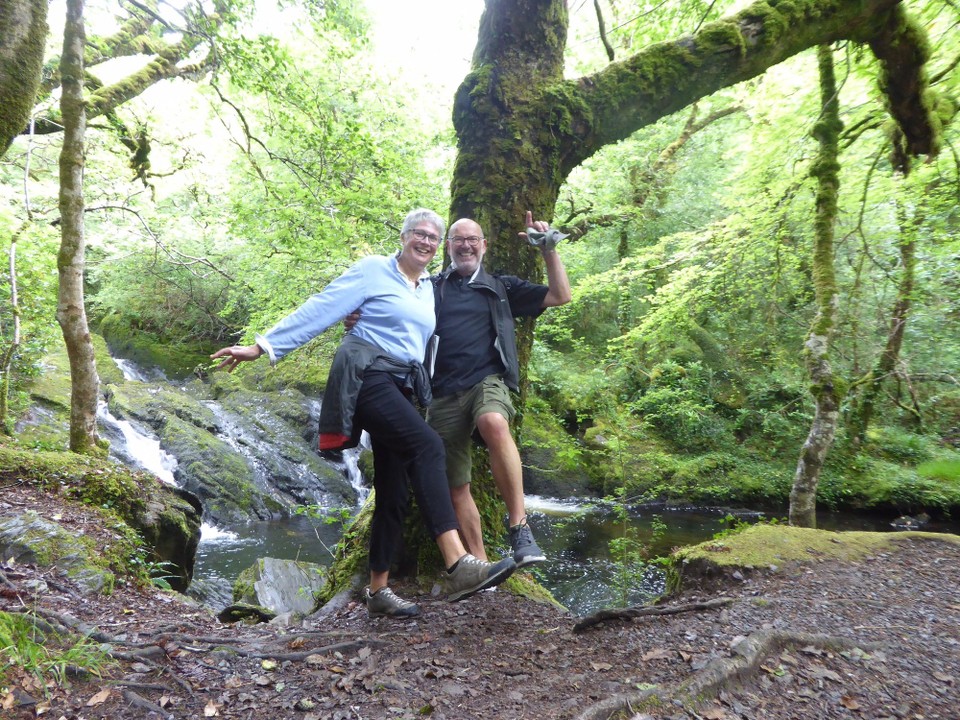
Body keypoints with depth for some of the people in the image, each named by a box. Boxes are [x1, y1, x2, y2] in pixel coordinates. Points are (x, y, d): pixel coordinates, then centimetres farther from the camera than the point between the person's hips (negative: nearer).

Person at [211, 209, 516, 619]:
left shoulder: (429, 288, 19)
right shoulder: (373, 270, 0)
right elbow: (320, 309, -5)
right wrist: (263, 346, -8)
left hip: (400, 389, 8)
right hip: (366, 377, -8)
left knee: (393, 491, 5)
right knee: (427, 446, -29)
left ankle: (378, 590, 16)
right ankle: (458, 566, -35)